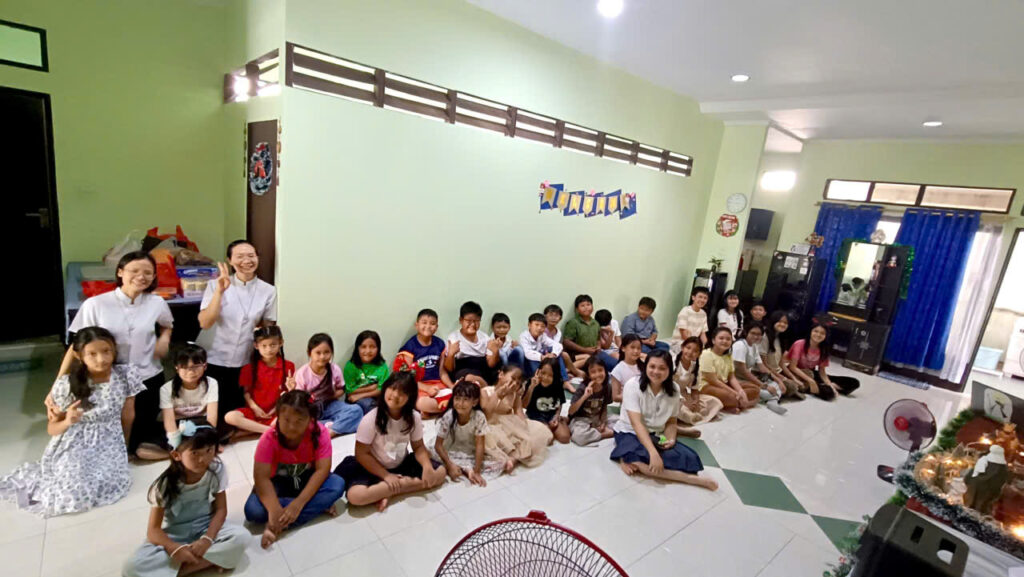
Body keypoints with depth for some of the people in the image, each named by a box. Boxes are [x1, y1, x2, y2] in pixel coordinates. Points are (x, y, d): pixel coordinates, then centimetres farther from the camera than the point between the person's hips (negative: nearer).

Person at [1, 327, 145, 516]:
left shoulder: (126, 376, -10)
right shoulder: (67, 385, -13)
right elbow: (52, 428, -1)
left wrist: (121, 447, 12)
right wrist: (67, 422, -24)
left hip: (108, 445, 2)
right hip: (74, 446, -2)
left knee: (110, 482, -25)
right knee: (76, 489, -26)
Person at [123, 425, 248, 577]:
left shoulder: (217, 469, -15)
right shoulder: (165, 484, -18)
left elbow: (221, 509, -9)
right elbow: (153, 530, -16)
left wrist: (207, 539, -26)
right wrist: (175, 548, -34)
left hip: (206, 528, 0)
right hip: (173, 536, 0)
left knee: (241, 537, -28)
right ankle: (208, 560, -22)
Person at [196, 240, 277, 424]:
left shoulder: (268, 291, -1)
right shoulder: (216, 285, -4)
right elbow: (204, 323, -14)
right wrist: (219, 292, -22)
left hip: (243, 364, 1)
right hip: (211, 361, -1)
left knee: (233, 413, 10)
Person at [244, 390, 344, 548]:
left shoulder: (320, 432, -24)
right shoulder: (269, 438, -23)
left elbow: (322, 470, -26)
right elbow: (261, 477, -27)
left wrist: (299, 503, -35)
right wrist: (275, 510, -40)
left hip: (307, 480, 0)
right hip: (279, 483, 0)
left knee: (337, 485, -28)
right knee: (253, 511, -28)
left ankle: (280, 525, -24)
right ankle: (317, 507, -18)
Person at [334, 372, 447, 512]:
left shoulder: (414, 417, -13)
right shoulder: (371, 419, -22)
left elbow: (418, 447, -4)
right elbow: (361, 454, -15)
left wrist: (427, 466, -24)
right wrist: (386, 476, -19)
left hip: (402, 464, 4)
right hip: (374, 468, -4)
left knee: (439, 472, -12)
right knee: (355, 495, -32)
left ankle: (390, 491, -14)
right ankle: (407, 483, -17)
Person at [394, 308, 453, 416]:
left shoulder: (440, 344, 8)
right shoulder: (410, 346, -5)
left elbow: (442, 371, 12)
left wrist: (452, 387, -5)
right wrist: (427, 389, -18)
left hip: (436, 383, 4)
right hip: (417, 386, -4)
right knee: (422, 404, -36)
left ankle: (427, 413, -5)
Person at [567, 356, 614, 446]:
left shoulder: (607, 387, -8)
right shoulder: (583, 389, -20)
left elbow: (604, 407, 7)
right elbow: (571, 412, -21)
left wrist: (603, 423, -10)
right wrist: (585, 396, -32)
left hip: (597, 419, 4)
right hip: (580, 419, -4)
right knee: (579, 436, -35)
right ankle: (606, 433, -13)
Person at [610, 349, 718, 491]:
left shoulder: (673, 389, -3)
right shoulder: (633, 385, -18)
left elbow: (671, 421, 6)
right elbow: (636, 423, -25)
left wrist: (670, 439, -18)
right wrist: (653, 453, -36)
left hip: (656, 436, 5)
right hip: (629, 433, -4)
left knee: (689, 458, -22)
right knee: (639, 457, -38)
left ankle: (632, 461, -19)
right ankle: (691, 479, -24)